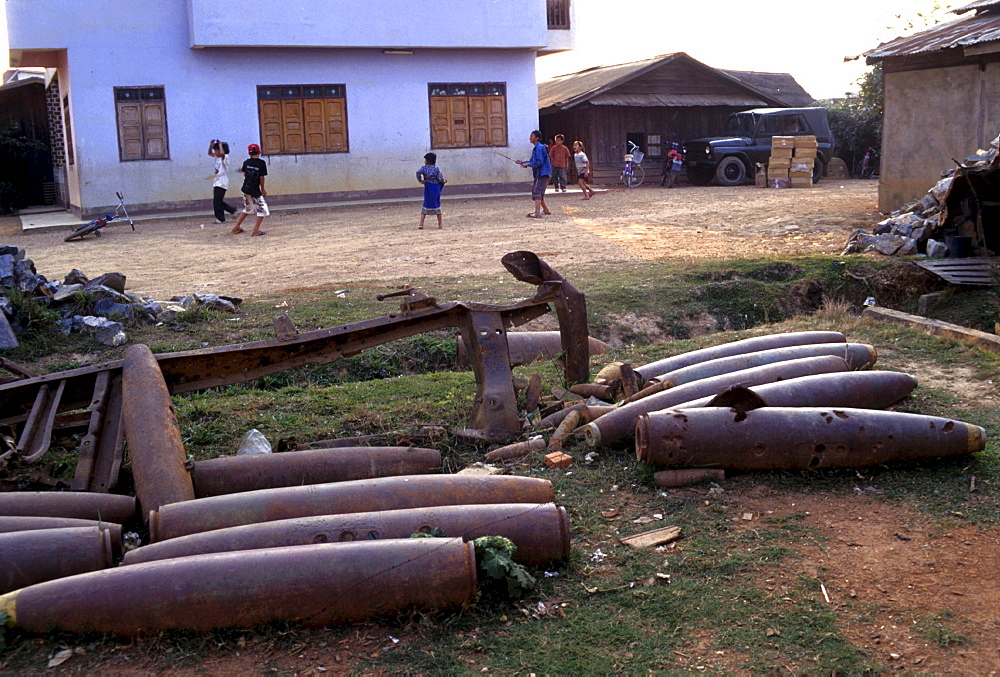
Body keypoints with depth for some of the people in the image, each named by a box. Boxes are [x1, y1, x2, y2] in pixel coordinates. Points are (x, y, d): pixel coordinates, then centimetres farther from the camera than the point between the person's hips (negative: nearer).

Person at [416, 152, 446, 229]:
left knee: (426, 206, 6)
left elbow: (418, 172, -20)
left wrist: (420, 180, -8)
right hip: (436, 188, 0)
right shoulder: (436, 169, -3)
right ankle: (439, 224, 13)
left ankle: (421, 223, -4)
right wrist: (443, 181, 11)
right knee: (437, 205, 10)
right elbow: (440, 178, -10)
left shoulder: (424, 168, -2)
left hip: (428, 188, 0)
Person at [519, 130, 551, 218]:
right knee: (535, 190, 18)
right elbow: (533, 161, 21)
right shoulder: (535, 148, 17)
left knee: (537, 192, -16)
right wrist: (523, 162, 11)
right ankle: (545, 210, 30)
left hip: (543, 173, -11)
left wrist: (528, 164, -18)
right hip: (539, 173, 11)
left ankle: (537, 213, -22)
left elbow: (539, 162, -21)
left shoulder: (539, 148, -14)